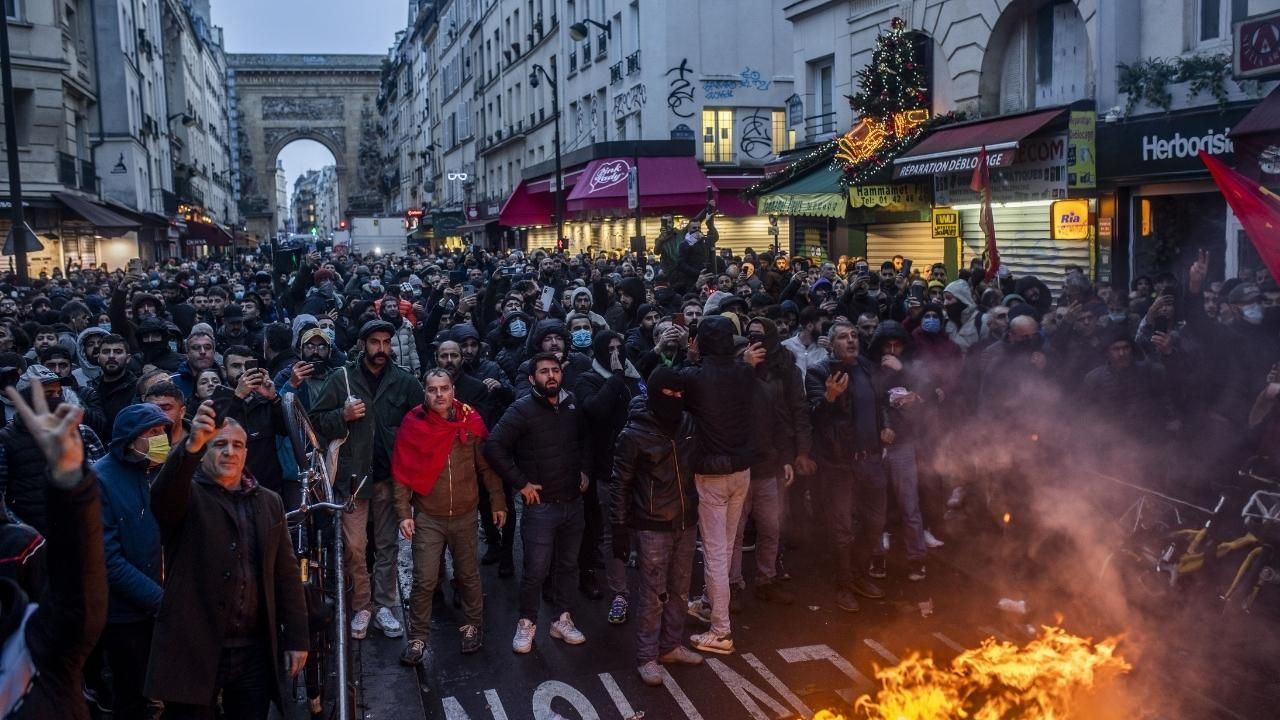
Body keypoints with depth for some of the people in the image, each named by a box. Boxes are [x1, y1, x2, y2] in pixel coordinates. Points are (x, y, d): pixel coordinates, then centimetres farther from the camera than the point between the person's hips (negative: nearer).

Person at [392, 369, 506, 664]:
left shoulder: (471, 421, -5)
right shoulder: (414, 423, -8)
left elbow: (486, 465, 3)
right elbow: (402, 471, -4)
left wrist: (497, 502, 4)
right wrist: (404, 512, -8)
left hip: (465, 515, 1)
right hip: (427, 517, -1)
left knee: (468, 575, 14)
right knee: (424, 580, 1)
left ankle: (472, 626, 32)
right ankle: (418, 637, 16)